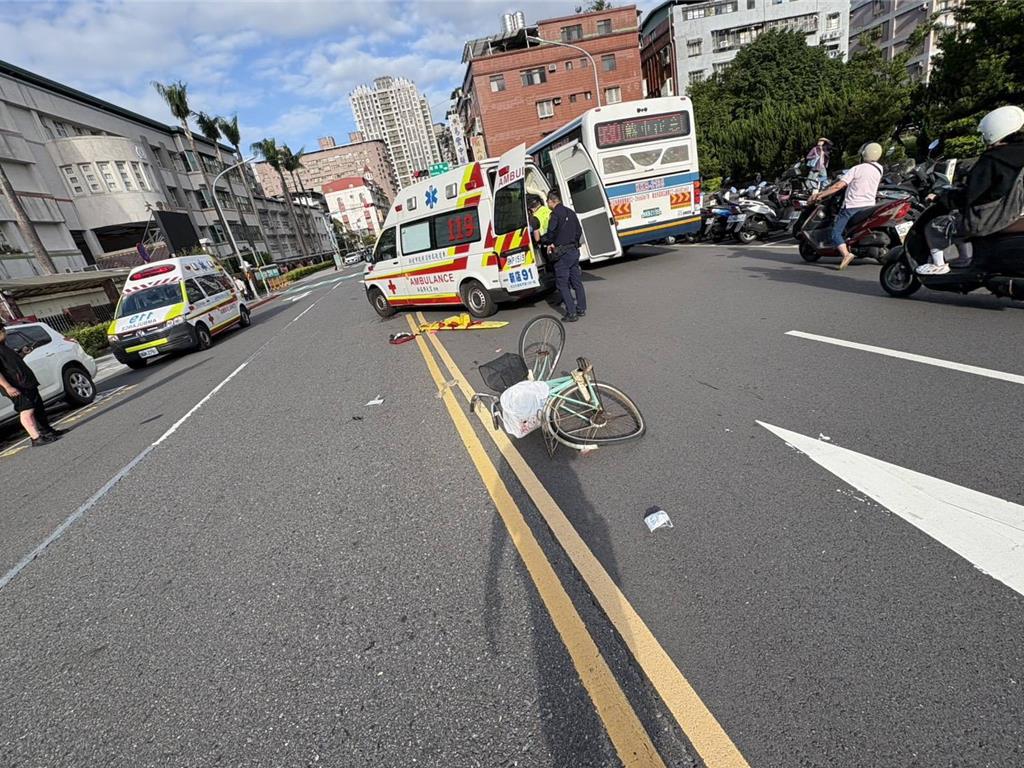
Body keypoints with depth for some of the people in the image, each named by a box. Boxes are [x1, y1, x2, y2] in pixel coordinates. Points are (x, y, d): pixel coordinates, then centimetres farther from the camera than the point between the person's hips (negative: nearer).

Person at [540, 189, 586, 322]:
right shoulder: (570, 212, 13)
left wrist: (542, 241, 4)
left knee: (562, 284, -2)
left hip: (562, 253, -8)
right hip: (574, 251, 8)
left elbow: (551, 233, -14)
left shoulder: (556, 214, -12)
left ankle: (571, 313, -5)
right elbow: (579, 231, 17)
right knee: (576, 281, 15)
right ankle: (581, 308, 22)